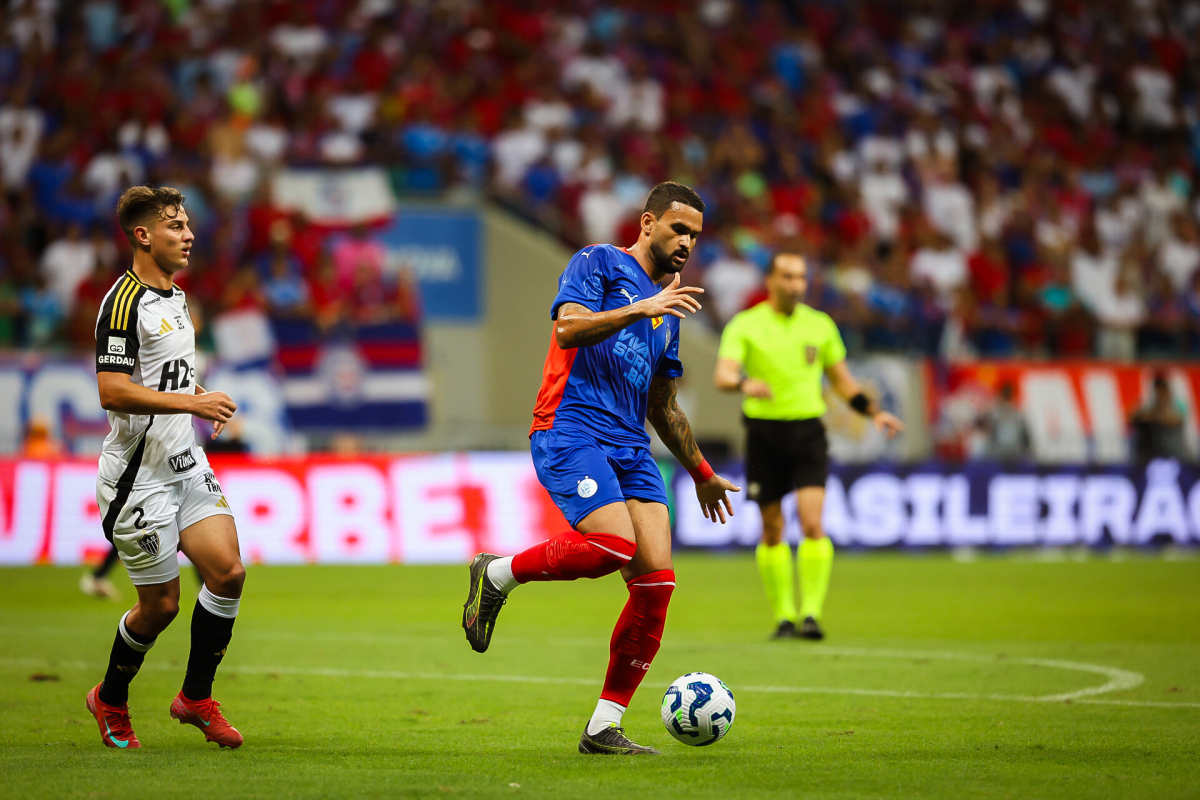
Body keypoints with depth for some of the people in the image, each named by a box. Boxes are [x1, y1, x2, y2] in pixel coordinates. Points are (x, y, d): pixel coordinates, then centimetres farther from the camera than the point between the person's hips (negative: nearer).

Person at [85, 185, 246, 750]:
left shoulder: (174, 296, 14)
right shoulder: (124, 301, -16)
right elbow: (112, 392, -25)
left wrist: (204, 406, 16)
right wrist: (193, 402, -26)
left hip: (186, 466, 8)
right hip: (139, 475, -8)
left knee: (228, 572, -5)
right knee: (161, 604, -2)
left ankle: (196, 697, 10)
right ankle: (110, 700, 23)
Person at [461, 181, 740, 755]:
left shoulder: (669, 309, 24)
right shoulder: (597, 263, 4)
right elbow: (567, 328, -15)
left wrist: (702, 473, 35)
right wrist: (642, 309, -21)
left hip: (630, 447, 7)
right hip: (570, 428, -7)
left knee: (656, 578, -7)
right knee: (613, 545, -28)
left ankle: (603, 728, -2)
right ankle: (497, 574, -1)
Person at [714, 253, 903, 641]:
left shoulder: (820, 325, 8)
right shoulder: (745, 325, -2)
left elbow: (841, 379, 19)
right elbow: (723, 375, -16)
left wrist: (873, 412, 6)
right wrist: (745, 383, -38)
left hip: (808, 432, 1)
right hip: (763, 431, -1)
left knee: (813, 524, -14)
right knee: (772, 530, 4)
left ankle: (811, 614, -12)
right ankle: (784, 616, 17)